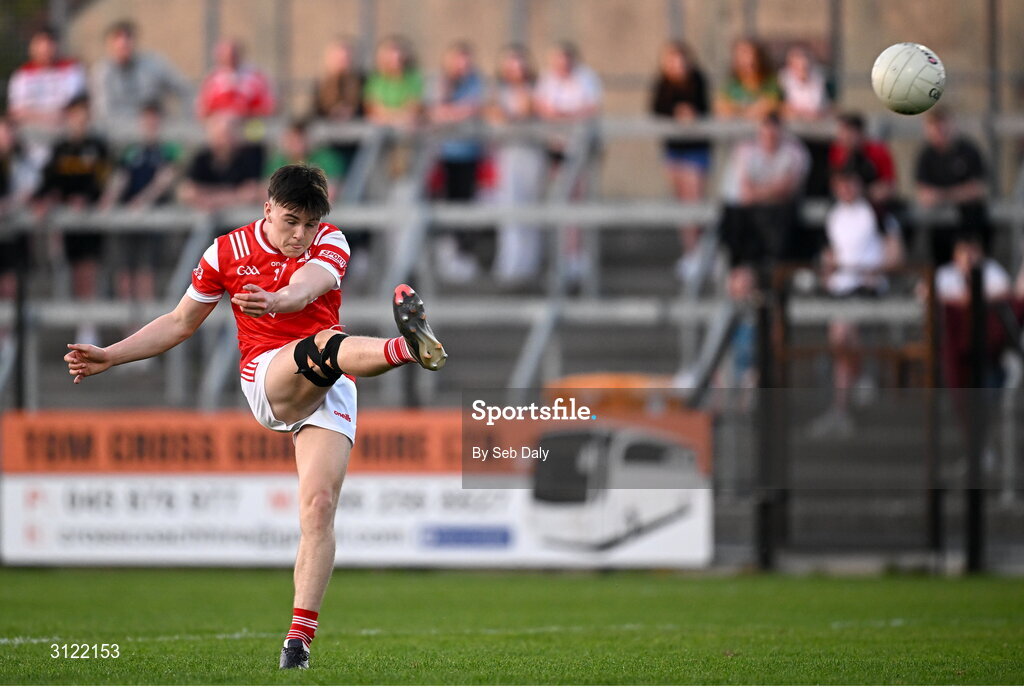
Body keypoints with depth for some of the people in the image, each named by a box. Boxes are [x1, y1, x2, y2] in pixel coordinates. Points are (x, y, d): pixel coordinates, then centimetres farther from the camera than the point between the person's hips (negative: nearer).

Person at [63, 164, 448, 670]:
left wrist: (278, 300, -47)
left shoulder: (330, 243, 2)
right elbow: (179, 323, 18)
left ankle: (300, 635, -11)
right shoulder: (227, 253, 6)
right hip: (266, 375, -1)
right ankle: (406, 347, -70)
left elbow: (306, 286, -23)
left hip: (329, 391, 2)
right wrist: (107, 357, 12)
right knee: (324, 344, -35)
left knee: (320, 506, -13)